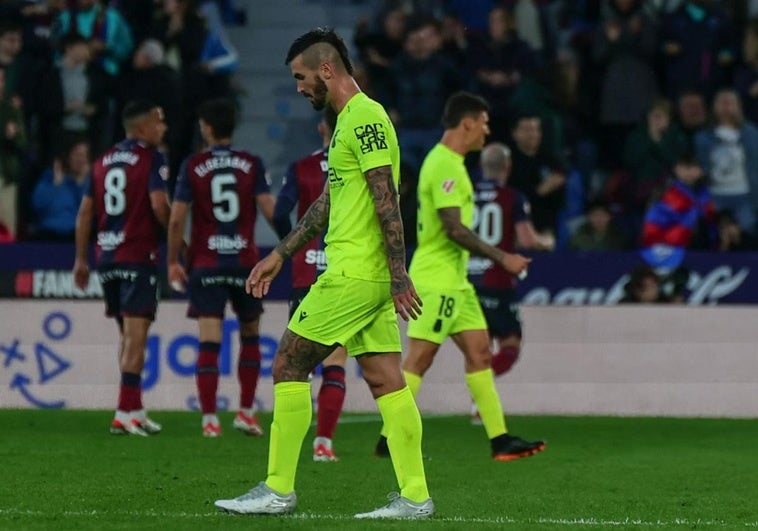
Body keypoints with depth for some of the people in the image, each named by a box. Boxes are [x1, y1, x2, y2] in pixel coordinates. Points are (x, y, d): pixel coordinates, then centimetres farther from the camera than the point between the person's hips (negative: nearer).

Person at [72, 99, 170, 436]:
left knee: (127, 333, 17)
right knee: (136, 333, -9)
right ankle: (125, 413, -15)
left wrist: (81, 259, 20)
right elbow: (159, 205, -17)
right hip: (138, 256, -7)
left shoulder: (104, 161, 14)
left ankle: (134, 408, 19)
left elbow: (85, 211, 15)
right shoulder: (151, 159, -7)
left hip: (107, 257, 7)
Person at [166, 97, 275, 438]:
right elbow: (270, 211, -6)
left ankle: (209, 419, -9)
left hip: (205, 265, -1)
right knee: (250, 335, 17)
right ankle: (246, 413, 17)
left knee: (209, 342, -4)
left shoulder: (193, 166, -2)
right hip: (245, 262, 1)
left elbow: (176, 219, -4)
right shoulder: (252, 164, 0)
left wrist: (173, 261, 6)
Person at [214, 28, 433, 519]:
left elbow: (387, 201, -19)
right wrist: (280, 255, 28)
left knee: (289, 365, -3)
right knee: (386, 381, 6)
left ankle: (279, 490, 0)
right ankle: (415, 497, 3)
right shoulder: (350, 121, 19)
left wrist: (399, 276, -23)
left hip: (353, 275, -10)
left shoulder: (365, 120, -13)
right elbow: (328, 203, 27)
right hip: (369, 277, 10)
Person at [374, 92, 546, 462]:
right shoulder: (445, 165, -16)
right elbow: (454, 228, -22)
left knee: (479, 351, 8)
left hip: (454, 279, 11)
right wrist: (502, 258, -17)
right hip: (437, 280, -11)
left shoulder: (448, 162, 16)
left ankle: (500, 439, 8)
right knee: (419, 358, -8)